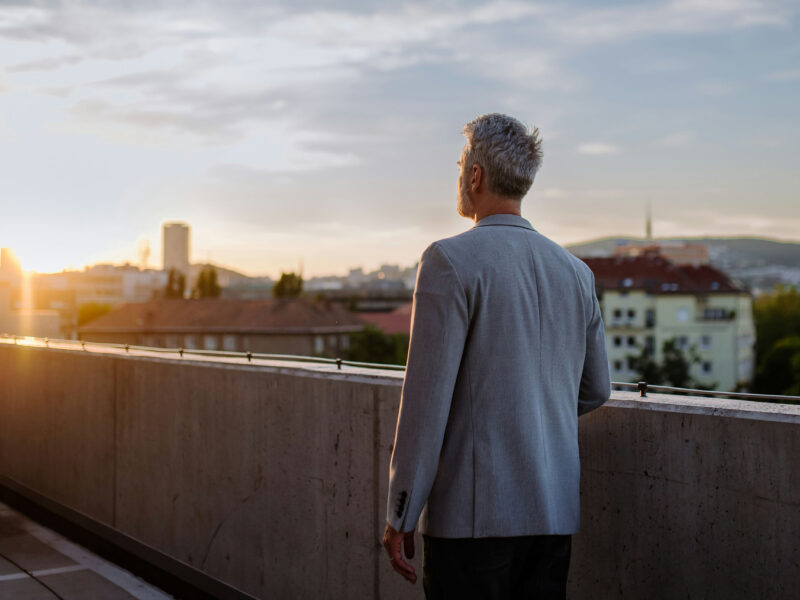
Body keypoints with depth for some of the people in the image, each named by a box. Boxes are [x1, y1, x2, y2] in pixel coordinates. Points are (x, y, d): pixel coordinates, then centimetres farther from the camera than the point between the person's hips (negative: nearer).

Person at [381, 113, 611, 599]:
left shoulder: (451, 261, -10)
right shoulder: (576, 271, 9)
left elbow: (427, 398, -14)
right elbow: (595, 391, 18)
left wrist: (400, 517, -8)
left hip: (472, 513, -6)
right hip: (555, 514, 6)